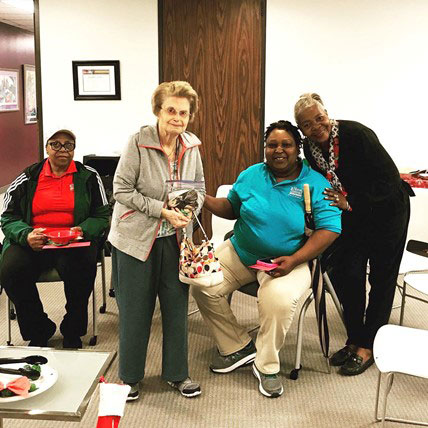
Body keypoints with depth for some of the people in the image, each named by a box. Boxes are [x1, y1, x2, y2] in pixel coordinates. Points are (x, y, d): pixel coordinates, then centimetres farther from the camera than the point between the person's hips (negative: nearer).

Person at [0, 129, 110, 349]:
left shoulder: (88, 176, 8)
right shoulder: (28, 178, 10)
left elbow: (102, 215, 6)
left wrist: (83, 230, -15)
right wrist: (26, 235, -14)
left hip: (75, 241, -1)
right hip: (32, 241, 2)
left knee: (81, 267, -34)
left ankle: (72, 331, -7)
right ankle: (38, 330, -2)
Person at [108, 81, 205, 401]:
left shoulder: (192, 146, -1)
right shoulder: (138, 142, -15)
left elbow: (199, 187, 12)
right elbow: (122, 190, -15)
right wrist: (162, 210, -20)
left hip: (175, 239, 4)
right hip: (136, 238, -4)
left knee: (177, 306, 11)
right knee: (135, 310, 8)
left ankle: (177, 373, 30)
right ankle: (130, 376, 28)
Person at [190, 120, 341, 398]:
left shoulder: (316, 184, -7)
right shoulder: (251, 175, 6)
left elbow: (330, 229, -12)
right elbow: (232, 208, 17)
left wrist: (293, 261, -23)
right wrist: (205, 200, -5)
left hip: (287, 261, -4)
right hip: (240, 252, 5)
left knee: (279, 299, -34)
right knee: (203, 285, -14)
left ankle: (267, 365, -6)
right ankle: (238, 347, 6)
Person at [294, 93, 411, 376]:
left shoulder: (356, 134, -26)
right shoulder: (311, 148, -7)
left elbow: (389, 179, -28)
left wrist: (350, 203, -31)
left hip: (386, 210, -6)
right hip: (352, 216, 6)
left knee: (382, 279, 4)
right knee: (345, 274, 1)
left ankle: (368, 347, 13)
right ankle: (354, 340, 17)